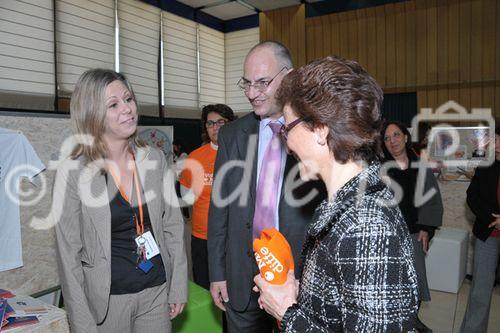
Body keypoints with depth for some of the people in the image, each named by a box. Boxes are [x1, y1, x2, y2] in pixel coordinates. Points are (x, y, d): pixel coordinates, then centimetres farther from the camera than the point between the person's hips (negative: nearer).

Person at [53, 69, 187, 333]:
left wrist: (179, 288, 2)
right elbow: (69, 253, -8)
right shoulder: (73, 171, -13)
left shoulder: (155, 159, -4)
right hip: (107, 299, -2)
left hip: (157, 291, 3)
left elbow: (173, 226, 2)